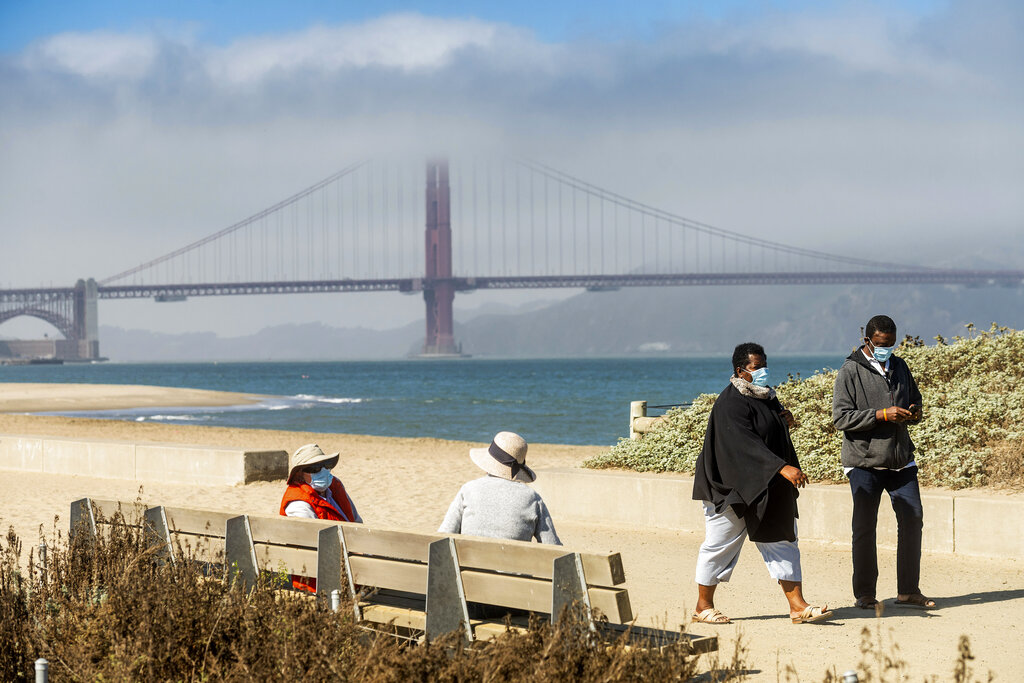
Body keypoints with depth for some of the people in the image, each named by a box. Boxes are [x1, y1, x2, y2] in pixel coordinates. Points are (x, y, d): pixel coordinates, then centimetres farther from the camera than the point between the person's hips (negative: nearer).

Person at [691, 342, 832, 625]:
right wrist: (783, 468, -39)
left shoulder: (765, 395, 9)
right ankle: (703, 606, 15)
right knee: (720, 544, 3)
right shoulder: (731, 402, -19)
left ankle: (798, 607, 4)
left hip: (768, 490, 8)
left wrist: (788, 420, 0)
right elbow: (745, 442, -31)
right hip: (734, 487, -8)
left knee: (782, 541, 4)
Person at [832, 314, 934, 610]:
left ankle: (908, 591, 13)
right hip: (865, 462, -5)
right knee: (864, 528, 0)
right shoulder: (851, 371, -6)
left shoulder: (899, 366, 12)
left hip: (901, 460, 5)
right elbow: (841, 417, -13)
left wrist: (914, 413, -2)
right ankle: (864, 594, 9)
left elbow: (915, 399, 24)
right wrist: (882, 414, -21)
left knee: (912, 520, 3)